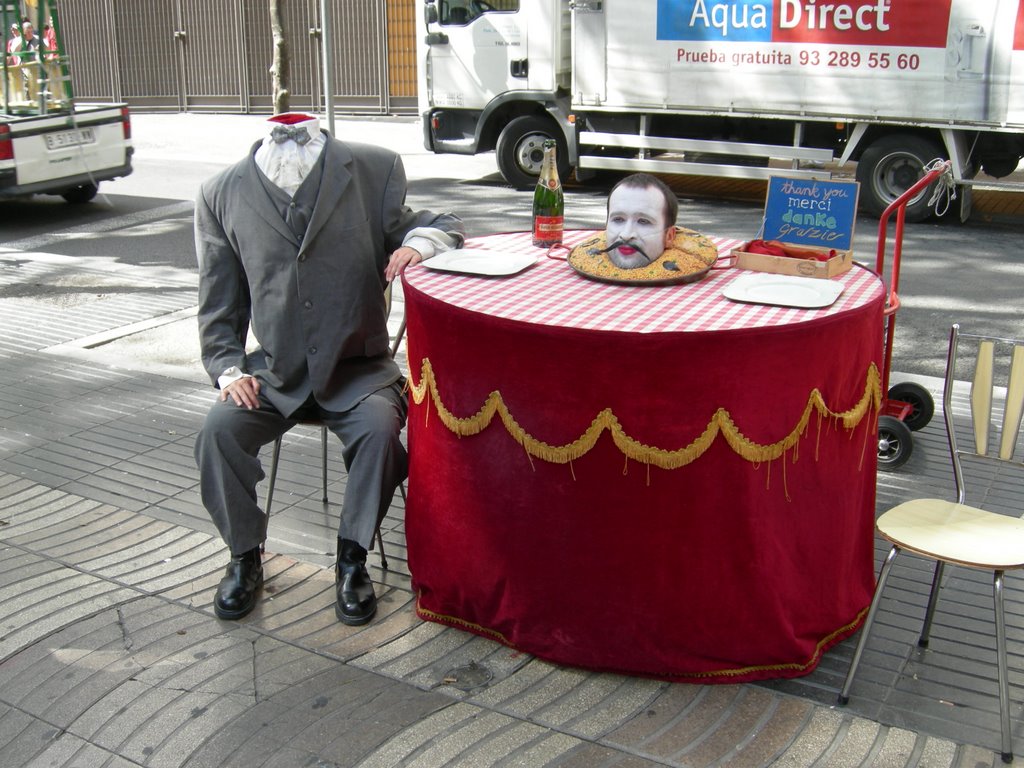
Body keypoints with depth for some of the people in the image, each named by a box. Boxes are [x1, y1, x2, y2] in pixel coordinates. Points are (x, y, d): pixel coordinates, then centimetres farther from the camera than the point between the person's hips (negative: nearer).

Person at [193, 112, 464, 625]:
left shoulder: (372, 171, -1)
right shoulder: (222, 195, 3)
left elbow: (445, 226, 8)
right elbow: (219, 303, 9)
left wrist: (420, 240, -16)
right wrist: (229, 370, -5)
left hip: (356, 367, -1)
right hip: (274, 371, 2)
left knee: (381, 426, -30)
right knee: (219, 429, -23)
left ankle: (352, 561, -8)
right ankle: (244, 558, 2)